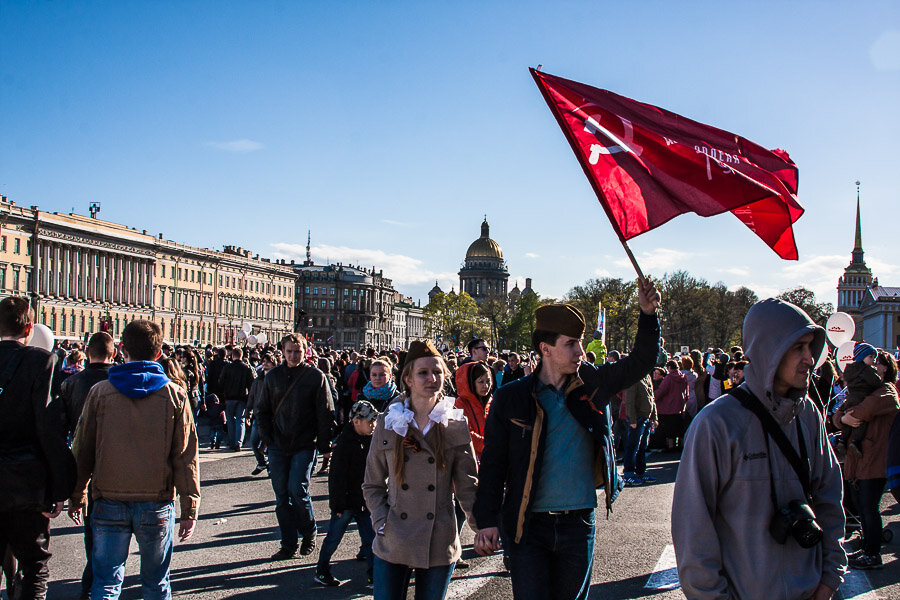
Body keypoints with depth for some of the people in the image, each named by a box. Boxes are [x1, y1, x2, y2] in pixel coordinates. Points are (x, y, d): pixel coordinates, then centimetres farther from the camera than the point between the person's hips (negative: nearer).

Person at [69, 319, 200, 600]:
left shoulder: (100, 392, -2)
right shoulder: (175, 395, -4)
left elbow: (82, 450, 4)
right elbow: (186, 456, -3)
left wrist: (76, 497, 16)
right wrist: (190, 509, 2)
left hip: (109, 503, 0)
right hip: (158, 503, 0)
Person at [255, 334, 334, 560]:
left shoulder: (316, 376, -3)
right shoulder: (273, 376, 7)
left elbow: (326, 414, -3)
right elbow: (262, 409, 15)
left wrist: (324, 445, -6)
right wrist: (267, 438, 4)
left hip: (304, 445, -4)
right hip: (278, 446, 4)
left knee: (298, 490, -12)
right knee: (282, 495, 4)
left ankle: (309, 533, 12)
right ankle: (289, 545, 13)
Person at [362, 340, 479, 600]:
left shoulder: (456, 426, 1)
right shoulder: (388, 423, 2)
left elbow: (467, 485, 3)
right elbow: (372, 485, 8)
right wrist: (382, 524, -4)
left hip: (439, 546, 0)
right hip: (393, 546, 0)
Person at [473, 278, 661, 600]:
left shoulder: (593, 383, 1)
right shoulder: (510, 398, -6)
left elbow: (641, 362, 4)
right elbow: (493, 463, -3)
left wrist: (648, 314, -11)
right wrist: (488, 521, -9)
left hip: (578, 524, 3)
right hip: (529, 525, -2)